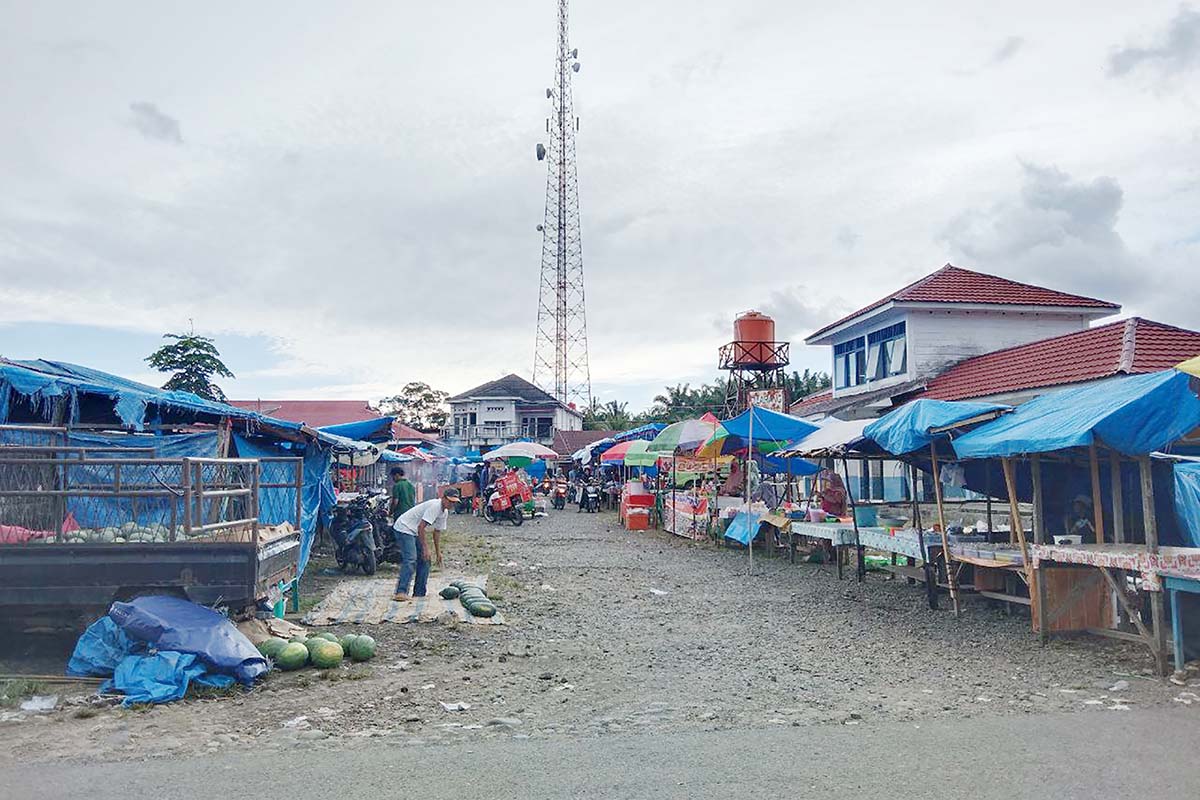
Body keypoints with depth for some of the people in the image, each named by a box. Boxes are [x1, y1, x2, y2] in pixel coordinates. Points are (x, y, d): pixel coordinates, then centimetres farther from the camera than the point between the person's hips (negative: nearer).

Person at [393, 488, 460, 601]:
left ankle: (419, 593, 13)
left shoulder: (444, 512, 8)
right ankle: (401, 593, -30)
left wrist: (438, 552, 19)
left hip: (415, 533, 10)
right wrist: (425, 549, -24)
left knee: (425, 560, 8)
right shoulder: (435, 506, -23)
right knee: (410, 560, -23)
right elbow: (421, 527, -26)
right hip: (404, 528, -10)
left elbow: (437, 532, 19)